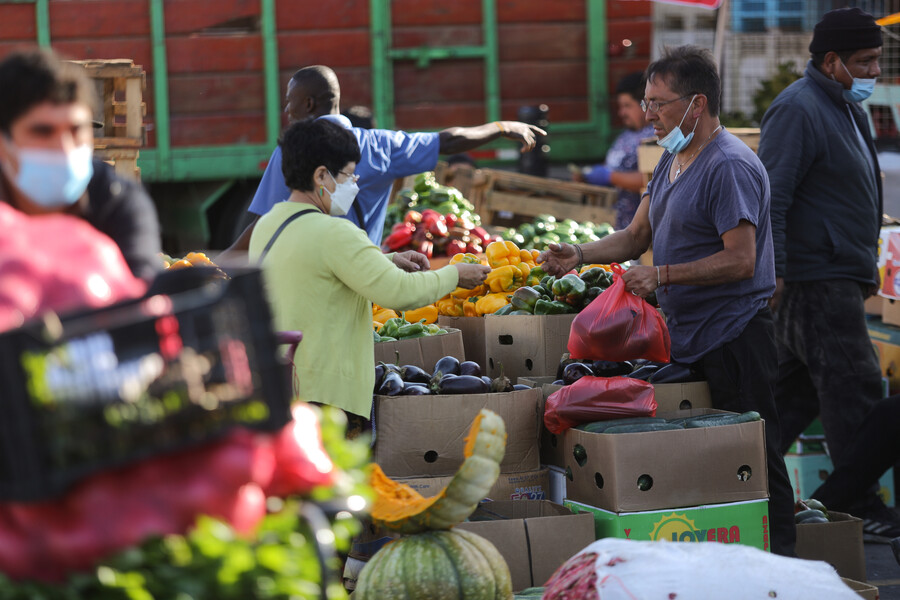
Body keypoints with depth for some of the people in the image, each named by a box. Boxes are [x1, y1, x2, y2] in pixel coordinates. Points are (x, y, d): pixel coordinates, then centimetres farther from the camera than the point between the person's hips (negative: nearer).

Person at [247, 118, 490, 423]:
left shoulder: (266, 226, 13)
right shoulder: (333, 234, -15)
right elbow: (399, 292, -15)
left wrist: (388, 261, 21)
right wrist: (454, 275, 1)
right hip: (321, 395, -9)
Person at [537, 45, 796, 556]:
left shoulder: (729, 166, -16)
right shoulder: (672, 160, 15)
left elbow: (740, 261, -22)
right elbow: (636, 237, 20)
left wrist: (663, 275, -21)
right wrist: (578, 256, 5)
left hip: (733, 336, -10)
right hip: (688, 337, 10)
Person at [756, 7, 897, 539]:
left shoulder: (847, 107, 18)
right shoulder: (798, 110, -14)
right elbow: (771, 196, -19)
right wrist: (771, 273, -24)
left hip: (840, 277, 10)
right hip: (815, 277, -10)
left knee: (799, 388, 13)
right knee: (854, 390, -8)